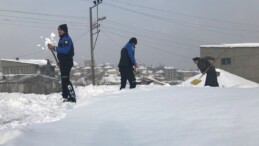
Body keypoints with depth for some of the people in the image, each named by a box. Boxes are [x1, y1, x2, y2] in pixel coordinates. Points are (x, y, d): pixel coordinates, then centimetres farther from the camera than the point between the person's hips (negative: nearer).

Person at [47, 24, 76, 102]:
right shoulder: (62, 39, 19)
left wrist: (54, 48, -25)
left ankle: (72, 97, -18)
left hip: (67, 62, -11)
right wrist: (60, 62, 21)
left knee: (66, 80, -16)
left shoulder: (66, 39, -13)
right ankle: (66, 97, 19)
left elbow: (65, 50, -25)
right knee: (64, 80, 13)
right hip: (63, 62, 11)